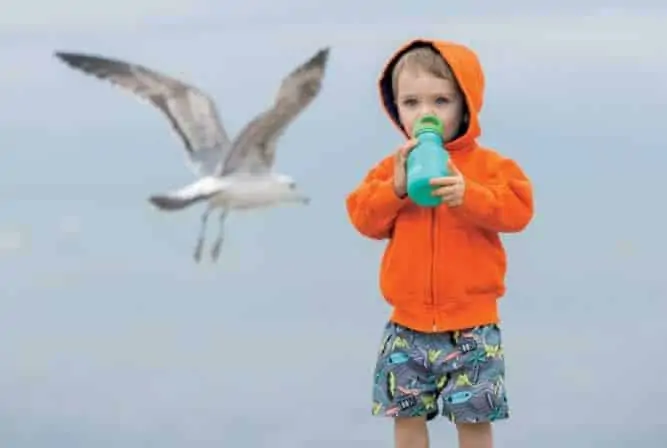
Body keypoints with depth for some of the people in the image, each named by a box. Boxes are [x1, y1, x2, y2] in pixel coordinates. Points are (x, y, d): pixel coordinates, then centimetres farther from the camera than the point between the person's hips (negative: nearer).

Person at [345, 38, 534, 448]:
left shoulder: (488, 165, -3)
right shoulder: (392, 168, 5)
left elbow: (516, 209, -16)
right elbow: (363, 218, -1)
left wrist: (468, 195, -30)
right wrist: (395, 188, -17)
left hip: (471, 324, -3)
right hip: (409, 325, 3)